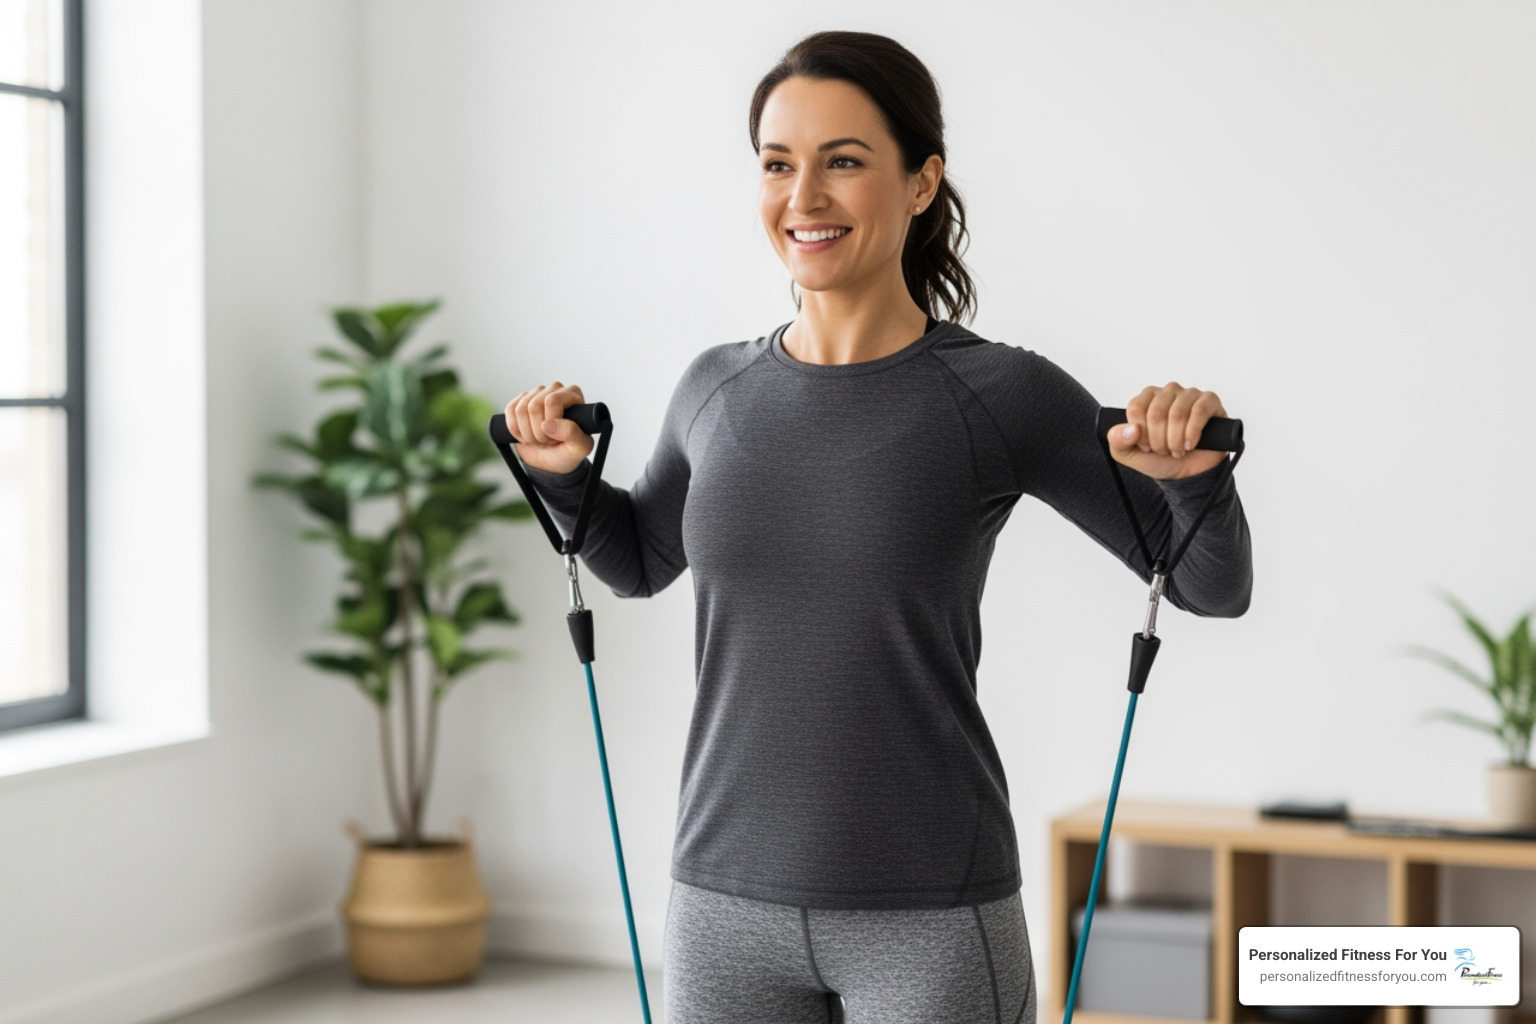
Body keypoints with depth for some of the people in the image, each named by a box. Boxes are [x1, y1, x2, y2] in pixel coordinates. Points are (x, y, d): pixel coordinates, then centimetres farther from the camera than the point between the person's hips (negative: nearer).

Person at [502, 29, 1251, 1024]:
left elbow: (1214, 587, 0)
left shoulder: (1000, 395, -8)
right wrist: (563, 473, 4)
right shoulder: (718, 390, 4)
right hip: (727, 904, 4)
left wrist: (1193, 471, -20)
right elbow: (640, 561, 23)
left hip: (930, 918, -4)